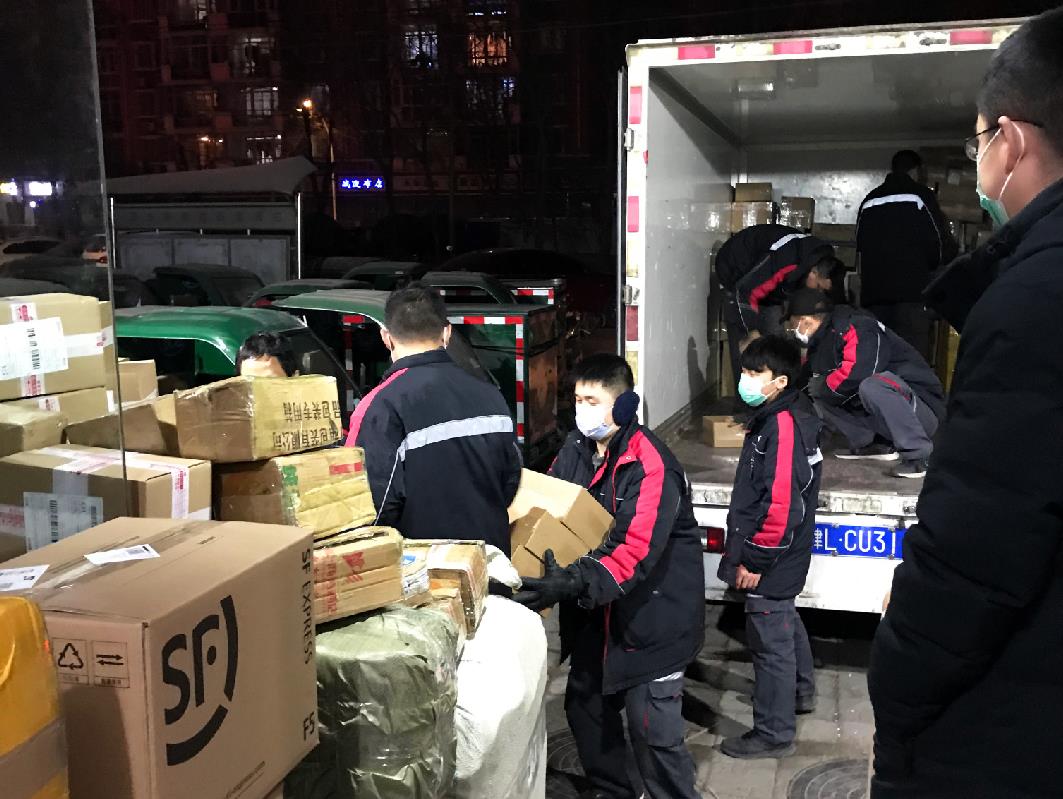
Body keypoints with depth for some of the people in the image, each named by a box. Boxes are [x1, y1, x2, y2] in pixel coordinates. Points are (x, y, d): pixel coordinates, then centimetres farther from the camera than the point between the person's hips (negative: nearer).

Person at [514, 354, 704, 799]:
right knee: (585, 705, 17)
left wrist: (575, 584, -45)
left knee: (652, 728, -5)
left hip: (652, 612, -8)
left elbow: (635, 552, -32)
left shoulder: (650, 466, -23)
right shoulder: (576, 450, 1)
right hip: (596, 611, 8)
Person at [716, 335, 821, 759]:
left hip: (770, 559, -11)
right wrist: (744, 546, 22)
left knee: (770, 639, 1)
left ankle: (773, 734, 13)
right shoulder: (790, 417, 8)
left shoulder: (783, 426, -24)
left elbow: (780, 504, -28)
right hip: (785, 557, 11)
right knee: (785, 622, 28)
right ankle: (800, 692, 49)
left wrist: (754, 560, -22)